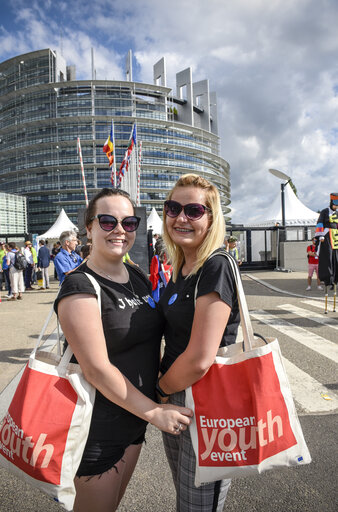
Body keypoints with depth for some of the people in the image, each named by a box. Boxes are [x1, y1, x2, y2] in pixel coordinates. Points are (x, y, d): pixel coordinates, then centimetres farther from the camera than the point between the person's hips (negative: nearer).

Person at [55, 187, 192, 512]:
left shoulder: (137, 276, 3)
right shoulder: (80, 287, -21)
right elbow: (97, 369, -23)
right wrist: (155, 412, -18)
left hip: (135, 417, 7)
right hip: (98, 425, -7)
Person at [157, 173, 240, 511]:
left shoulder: (216, 268, -23)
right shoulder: (181, 268, 5)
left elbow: (200, 360, -27)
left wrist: (161, 390, -10)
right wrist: (165, 391, 5)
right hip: (176, 400, 8)